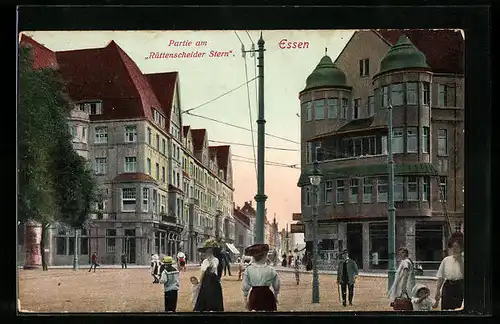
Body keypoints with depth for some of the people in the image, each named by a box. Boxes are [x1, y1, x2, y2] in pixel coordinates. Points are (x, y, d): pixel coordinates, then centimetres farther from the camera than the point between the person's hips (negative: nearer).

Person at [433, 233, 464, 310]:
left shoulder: (463, 260, 1)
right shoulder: (446, 260, 9)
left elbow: (463, 273, -14)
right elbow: (441, 277, 11)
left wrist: (460, 261, -13)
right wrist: (437, 291, 8)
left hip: (459, 287, -3)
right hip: (448, 287, 3)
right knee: (445, 308, -1)